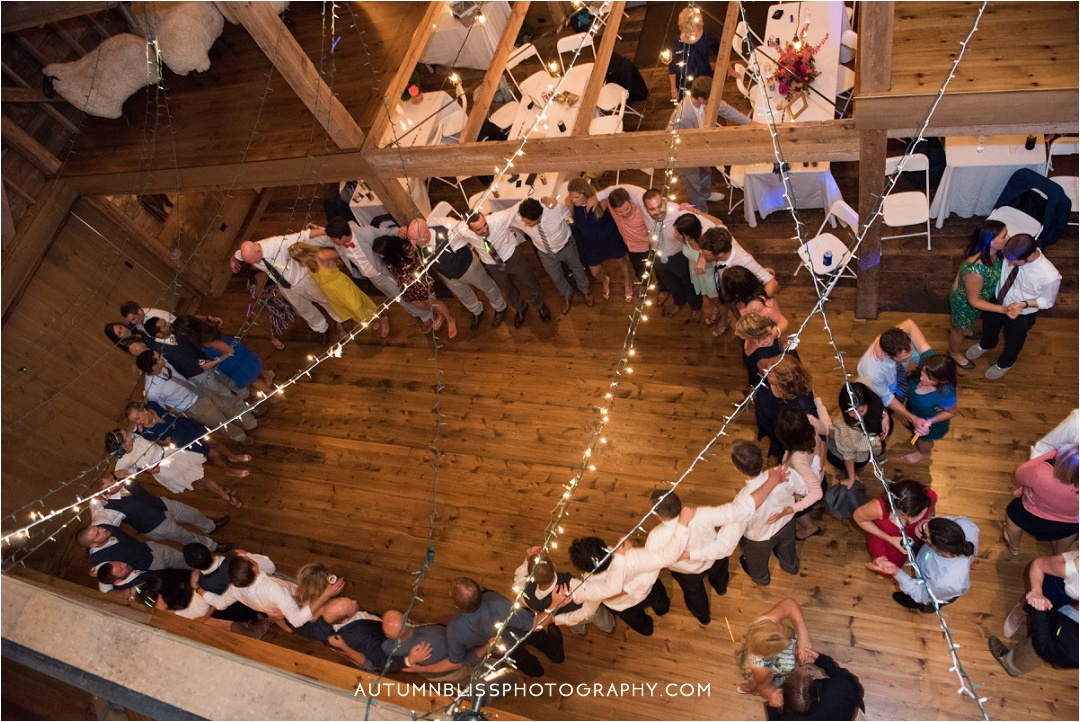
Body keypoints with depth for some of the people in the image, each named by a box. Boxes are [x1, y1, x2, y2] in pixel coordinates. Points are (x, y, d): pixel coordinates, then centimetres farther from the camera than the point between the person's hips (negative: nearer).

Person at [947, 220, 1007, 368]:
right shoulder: (975, 270, -46)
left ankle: (955, 328, 70)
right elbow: (973, 301, -31)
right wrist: (1002, 309, -32)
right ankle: (954, 352, 55)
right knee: (962, 329, 25)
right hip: (965, 303, -6)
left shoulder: (992, 252, -24)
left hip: (978, 296, 6)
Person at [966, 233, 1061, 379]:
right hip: (996, 301, 3)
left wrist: (1024, 304, -33)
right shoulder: (1012, 252, -32)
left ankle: (1005, 363, 61)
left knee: (1013, 340, 28)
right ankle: (986, 344, 69)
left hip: (1020, 315, -3)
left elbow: (1047, 301, -17)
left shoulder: (1050, 277, -39)